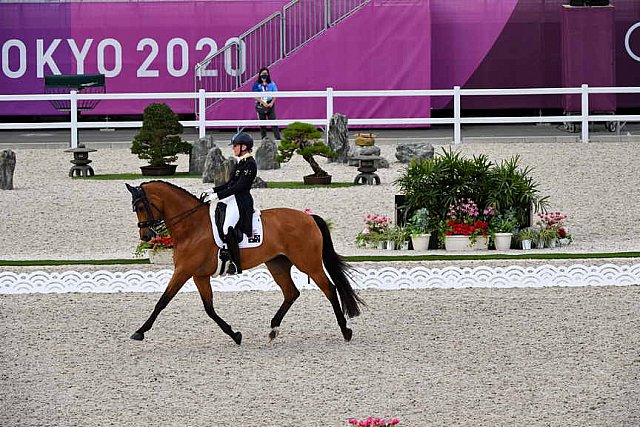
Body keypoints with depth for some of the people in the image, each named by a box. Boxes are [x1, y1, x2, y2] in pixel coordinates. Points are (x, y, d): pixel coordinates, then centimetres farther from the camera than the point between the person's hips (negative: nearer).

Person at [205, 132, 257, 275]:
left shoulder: (249, 164, -14)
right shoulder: (241, 162, 16)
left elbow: (239, 186, -20)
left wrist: (218, 195, -21)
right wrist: (213, 190, 13)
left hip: (241, 202, -11)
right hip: (232, 199, 11)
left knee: (227, 228, -26)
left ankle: (235, 264, -21)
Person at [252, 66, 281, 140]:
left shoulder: (271, 84, 4)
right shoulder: (257, 84, 0)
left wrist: (272, 103, -9)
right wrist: (263, 103, -13)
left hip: (270, 105, 0)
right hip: (260, 106, 0)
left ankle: (277, 137, -8)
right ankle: (263, 137, 15)